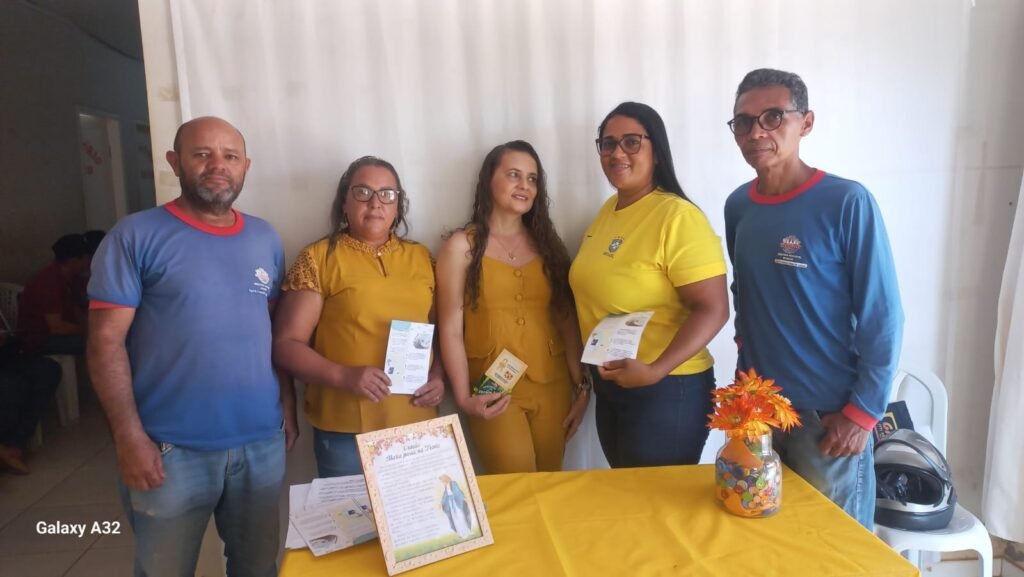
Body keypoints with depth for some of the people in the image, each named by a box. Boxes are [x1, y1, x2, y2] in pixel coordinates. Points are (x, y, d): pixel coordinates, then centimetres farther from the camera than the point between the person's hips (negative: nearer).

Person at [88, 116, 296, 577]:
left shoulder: (265, 238, 7)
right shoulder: (135, 237, -7)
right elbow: (106, 342, -10)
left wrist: (288, 404, 8)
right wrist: (129, 437, -14)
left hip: (262, 441, 4)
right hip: (171, 449, -4)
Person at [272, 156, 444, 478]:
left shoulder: (421, 257, 9)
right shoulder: (318, 258, -2)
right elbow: (286, 344, -5)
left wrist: (439, 376, -4)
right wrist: (344, 376, -19)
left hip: (417, 426, 4)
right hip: (345, 431, -3)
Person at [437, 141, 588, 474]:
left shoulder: (546, 243, 10)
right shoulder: (462, 245, -2)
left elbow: (567, 319, 8)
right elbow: (451, 328, -6)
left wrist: (580, 386, 5)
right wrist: (463, 397, -13)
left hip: (551, 386, 4)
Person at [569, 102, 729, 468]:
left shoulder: (678, 216, -19)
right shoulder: (608, 210, 7)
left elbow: (713, 309, -22)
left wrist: (656, 370, -29)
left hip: (666, 390, -8)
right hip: (610, 385, 8)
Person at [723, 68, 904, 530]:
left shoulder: (847, 203, -13)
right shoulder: (737, 206, 3)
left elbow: (882, 318, -12)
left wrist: (862, 412, -12)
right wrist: (748, 368, 8)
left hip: (828, 414, -5)